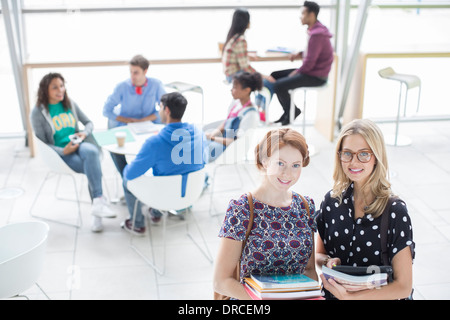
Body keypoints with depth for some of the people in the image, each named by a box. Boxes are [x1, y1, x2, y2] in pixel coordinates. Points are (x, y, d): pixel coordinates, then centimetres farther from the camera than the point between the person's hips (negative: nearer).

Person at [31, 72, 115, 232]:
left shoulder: (70, 104, 10)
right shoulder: (38, 113, -2)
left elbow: (89, 123, 18)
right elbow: (42, 144, -3)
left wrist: (84, 133, -6)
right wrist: (63, 151, -19)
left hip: (78, 146, 3)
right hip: (60, 153, -3)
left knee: (91, 151, -35)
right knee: (94, 168, -31)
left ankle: (97, 204, -36)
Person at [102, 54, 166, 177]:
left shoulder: (156, 85, -13)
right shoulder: (122, 87, -15)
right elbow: (106, 111, -7)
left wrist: (144, 120, -17)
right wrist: (127, 120, -16)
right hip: (122, 125, -1)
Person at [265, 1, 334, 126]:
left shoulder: (316, 35, -23)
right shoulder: (315, 29, 10)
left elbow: (310, 62, -25)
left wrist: (296, 72, -10)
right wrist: (300, 54, 4)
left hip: (316, 77, -11)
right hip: (310, 71, 11)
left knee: (278, 86, -20)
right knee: (274, 75, 11)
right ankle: (289, 112, 16)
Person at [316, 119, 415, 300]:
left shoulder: (395, 211, -10)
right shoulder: (332, 200, 1)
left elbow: (403, 286, -10)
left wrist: (348, 296, -18)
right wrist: (328, 261, -8)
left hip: (377, 297, -4)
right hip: (332, 294, 4)